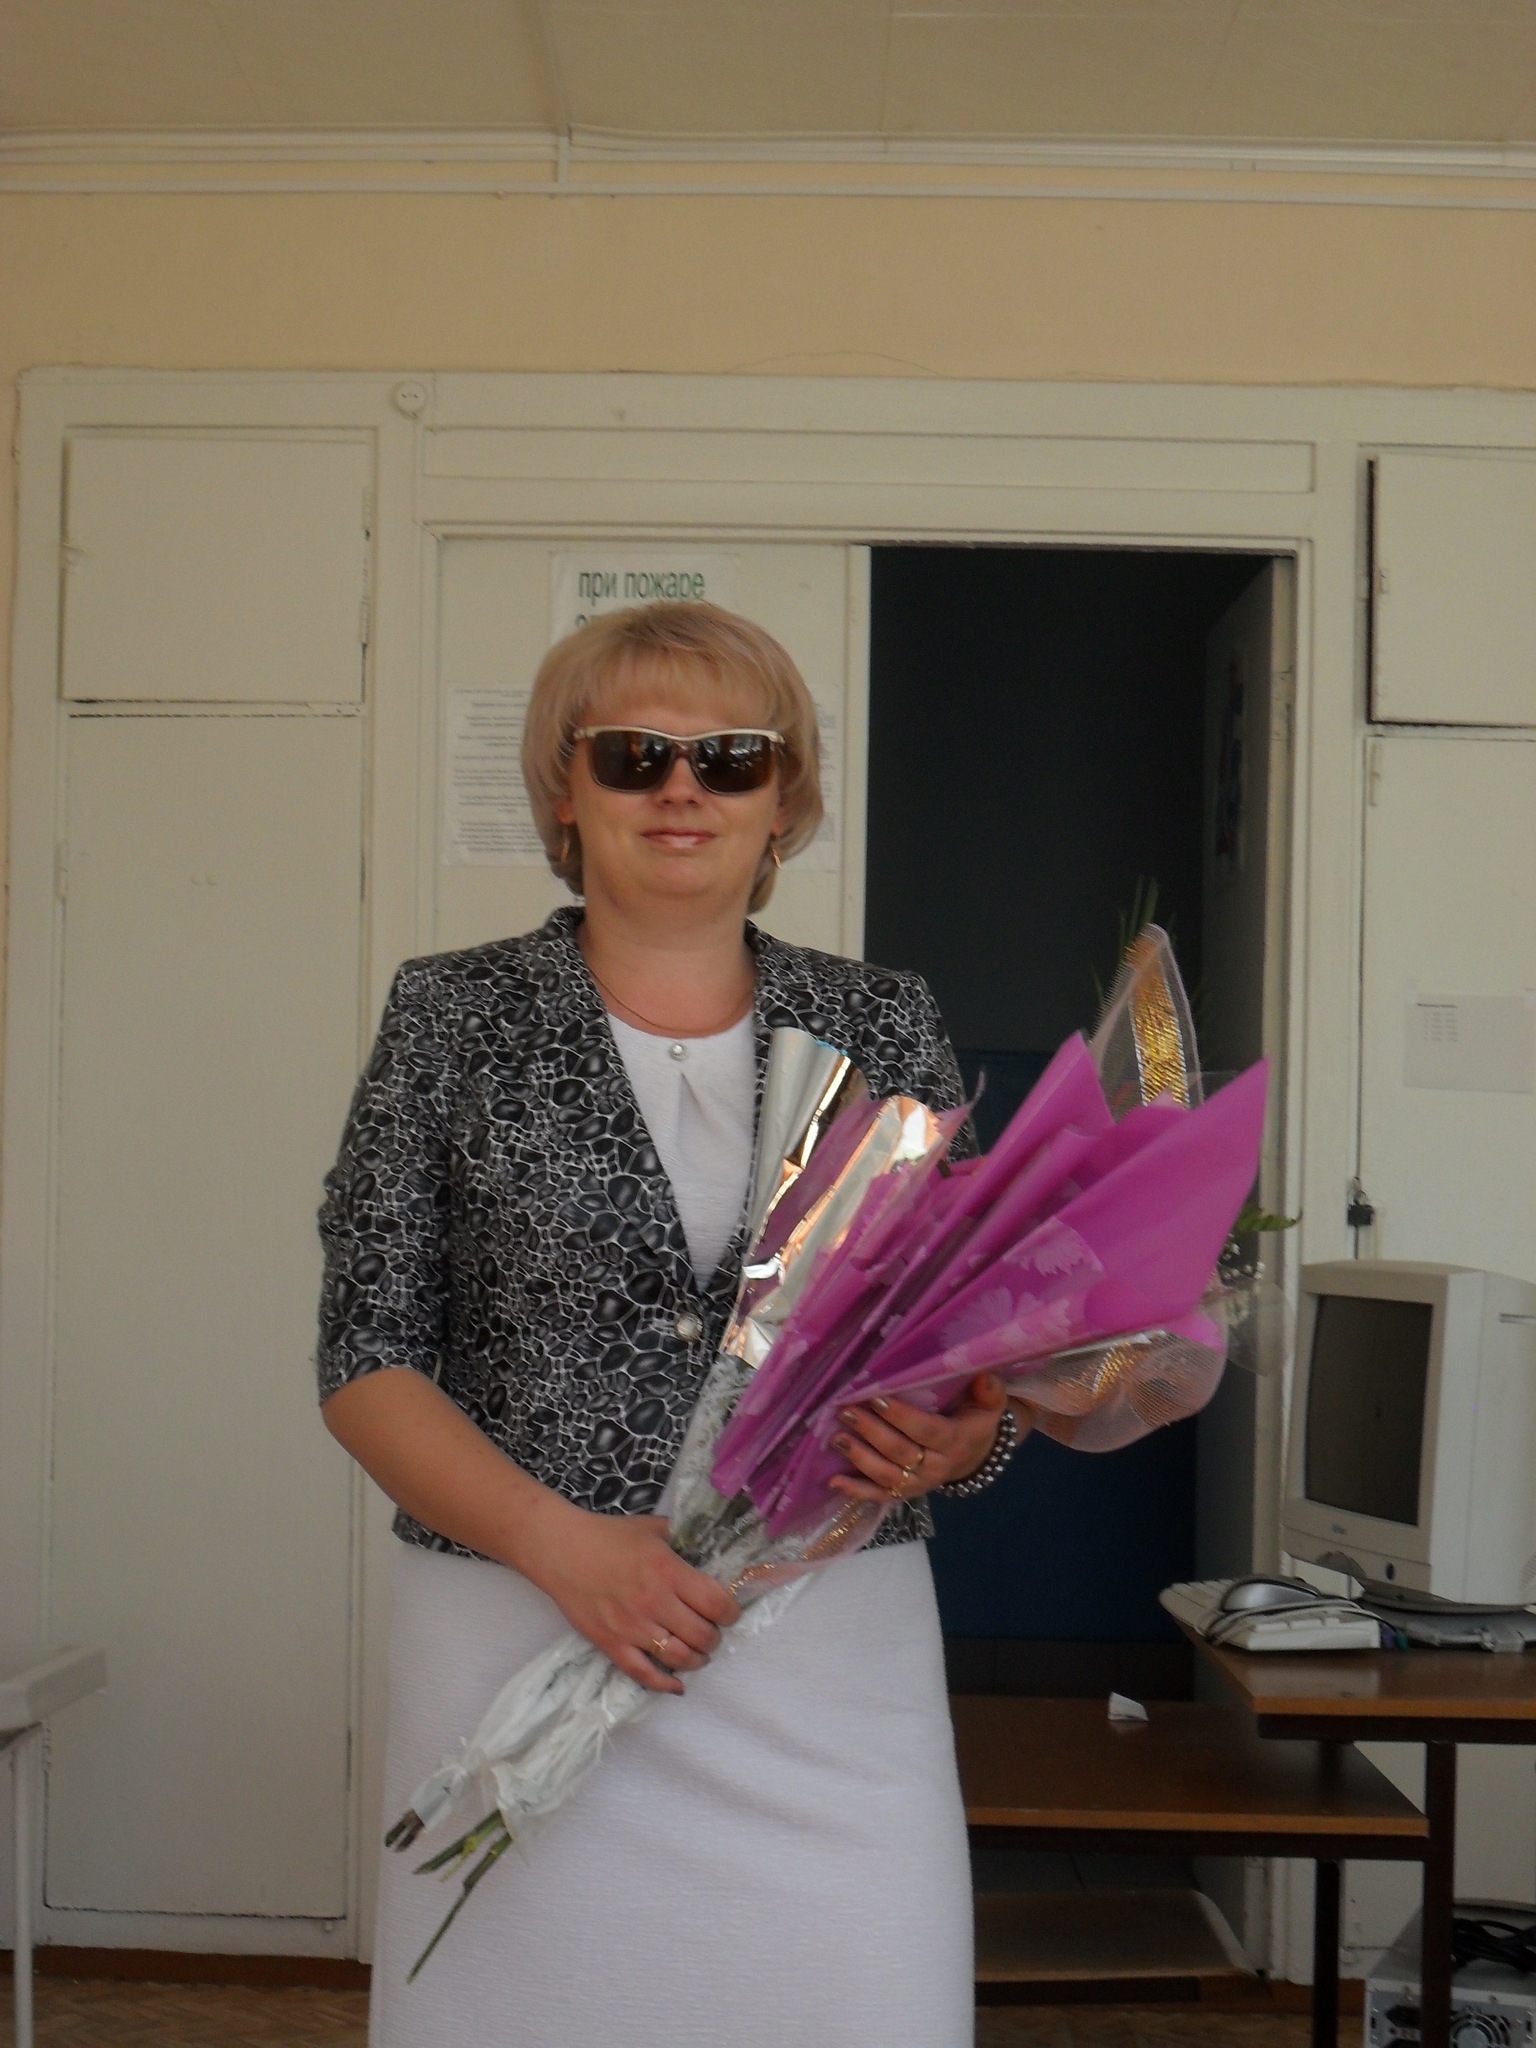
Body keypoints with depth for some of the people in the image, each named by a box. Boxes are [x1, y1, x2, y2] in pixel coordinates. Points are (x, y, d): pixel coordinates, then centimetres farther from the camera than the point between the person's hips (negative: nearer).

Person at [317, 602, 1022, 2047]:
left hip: (836, 1654, 2)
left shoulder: (884, 1026, 8)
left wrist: (958, 1437, -13)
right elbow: (368, 1361, -1)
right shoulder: (455, 1018, 3)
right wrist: (567, 1544, -15)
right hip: (520, 1639, -1)